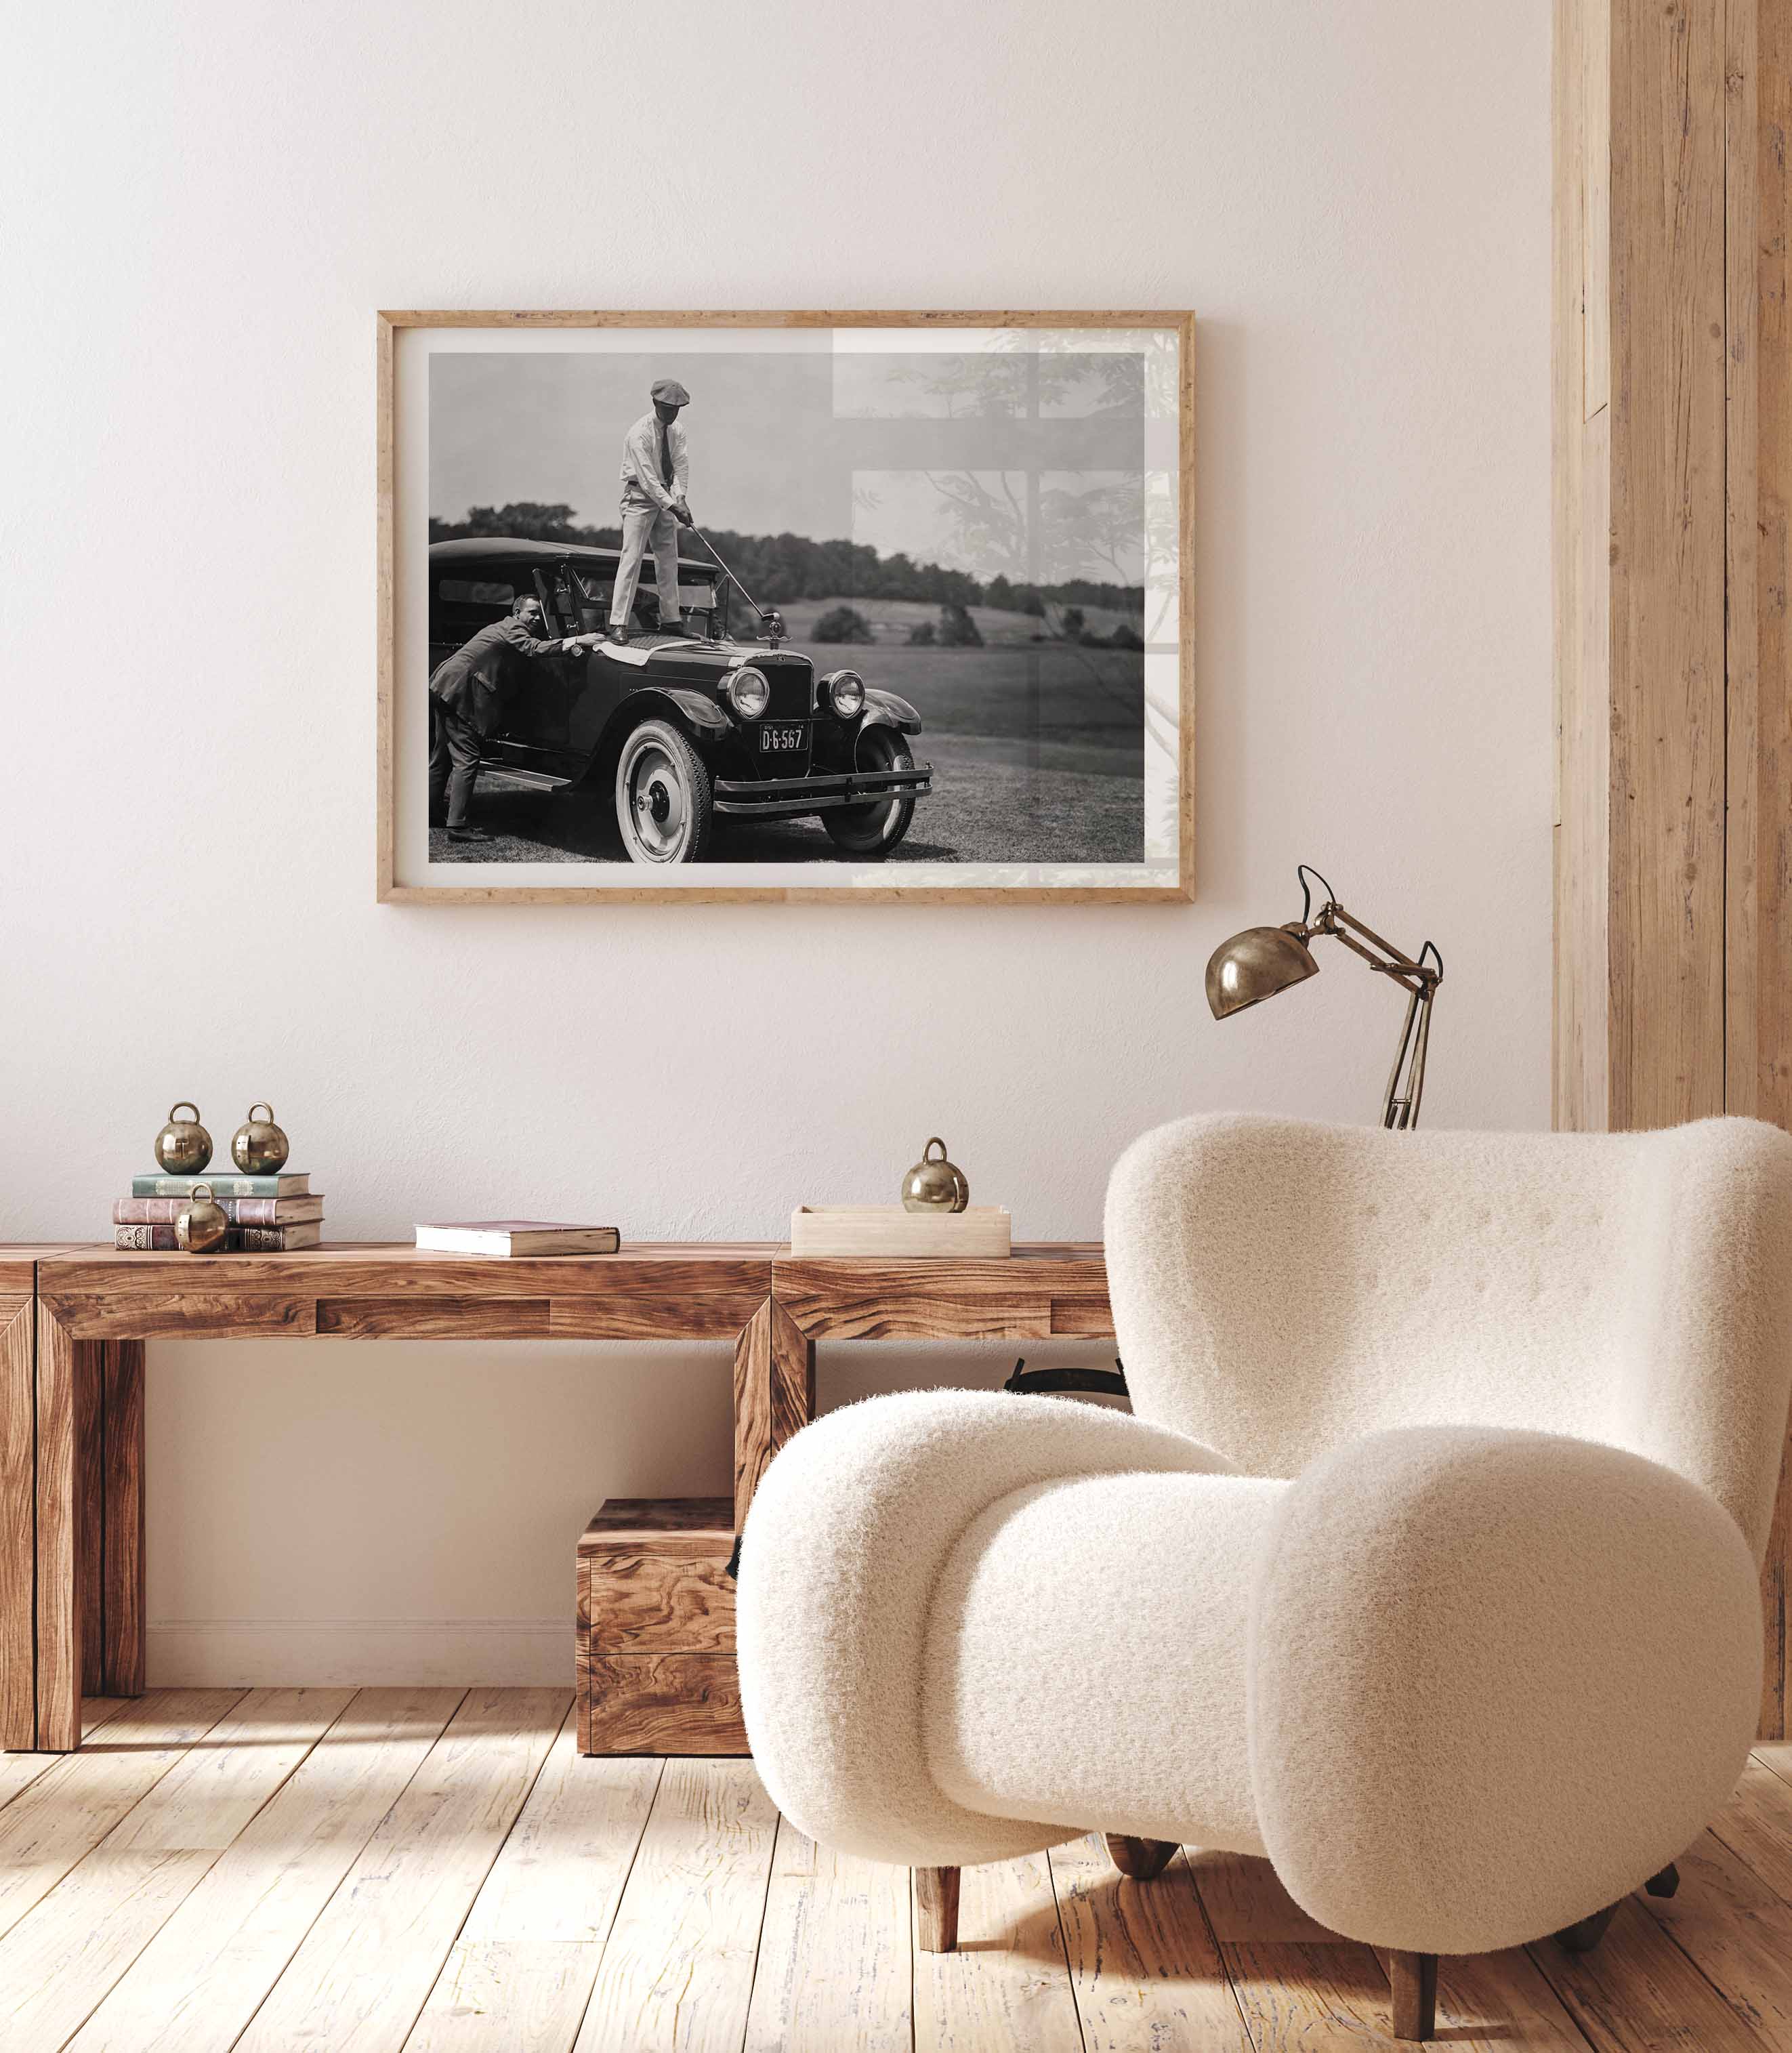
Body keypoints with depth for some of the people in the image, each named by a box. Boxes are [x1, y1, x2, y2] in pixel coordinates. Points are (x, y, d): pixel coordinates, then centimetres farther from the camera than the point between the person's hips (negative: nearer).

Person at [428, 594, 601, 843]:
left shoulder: (504, 627, 25)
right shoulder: (512, 628, -7)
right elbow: (535, 648, -24)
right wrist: (576, 641, -28)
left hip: (442, 687, 10)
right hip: (458, 690, -10)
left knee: (443, 753, 20)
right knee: (466, 759, -11)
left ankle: (431, 810, 32)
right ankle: (458, 825, -14)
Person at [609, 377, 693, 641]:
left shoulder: (676, 431, 3)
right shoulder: (639, 434, -19)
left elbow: (681, 467, -5)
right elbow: (647, 478, -23)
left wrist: (679, 498, -21)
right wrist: (673, 506, -28)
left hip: (665, 495, 7)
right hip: (640, 497, -7)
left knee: (669, 559, 9)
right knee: (632, 558, -13)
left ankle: (670, 620, 18)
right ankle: (618, 624, -15)